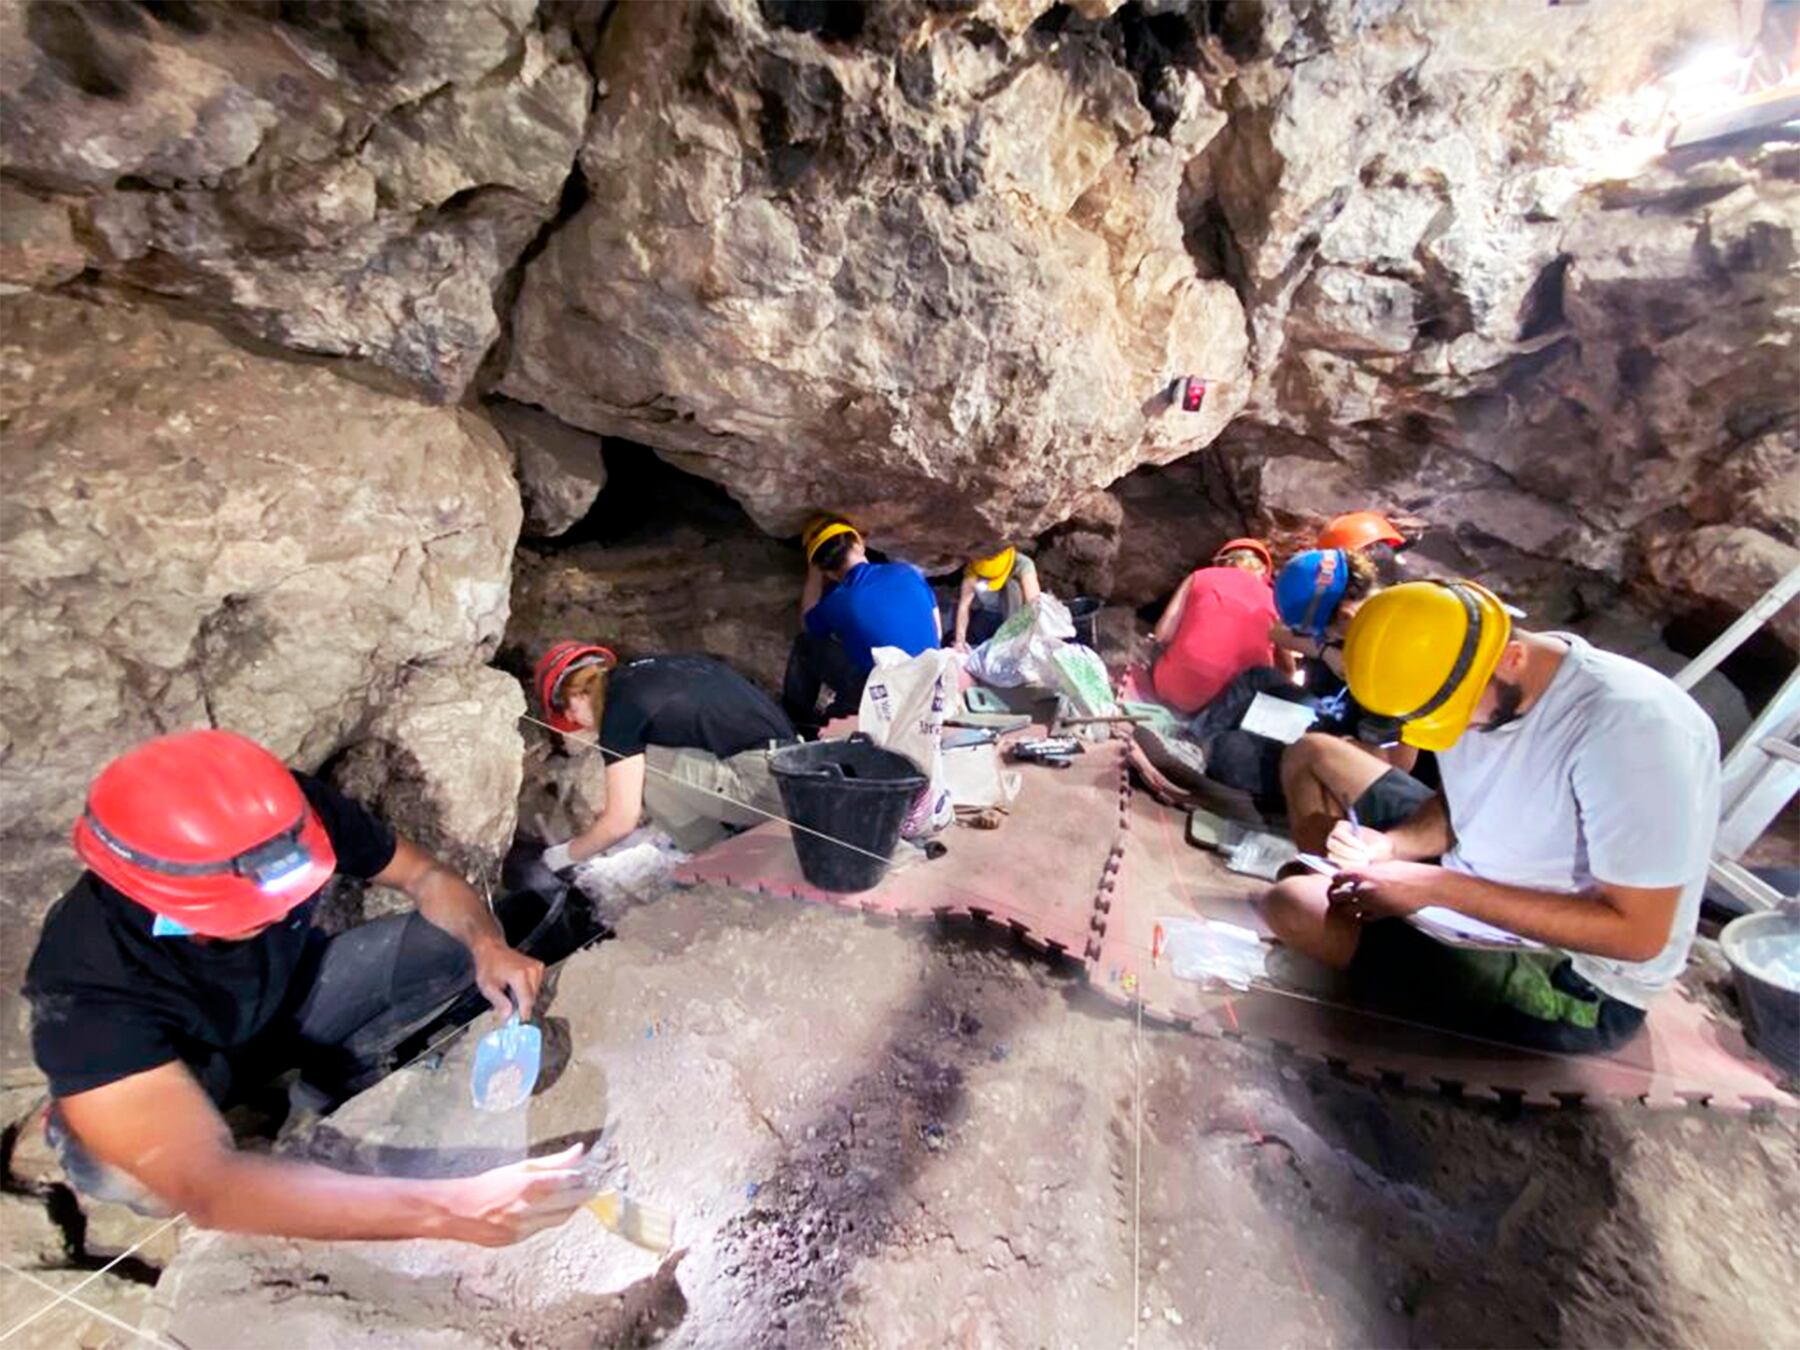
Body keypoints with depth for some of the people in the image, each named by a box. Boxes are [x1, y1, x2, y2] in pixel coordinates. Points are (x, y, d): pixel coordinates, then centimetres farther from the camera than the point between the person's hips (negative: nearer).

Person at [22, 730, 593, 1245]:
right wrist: (453, 1208, -55)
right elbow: (206, 1185, -47)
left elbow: (425, 874, -15)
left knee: (457, 941, -19)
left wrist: (489, 945, -37)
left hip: (293, 994, 3)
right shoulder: (89, 988, -39)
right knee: (115, 1165, -35)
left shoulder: (296, 813, -31)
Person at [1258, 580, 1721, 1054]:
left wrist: (1439, 889, -28)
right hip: (1472, 900, 7)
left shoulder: (1631, 728, -28)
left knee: (1292, 909, -24)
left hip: (1579, 981, -7)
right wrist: (1391, 845, -11)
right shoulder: (1468, 682, -8)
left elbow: (1638, 934, -24)